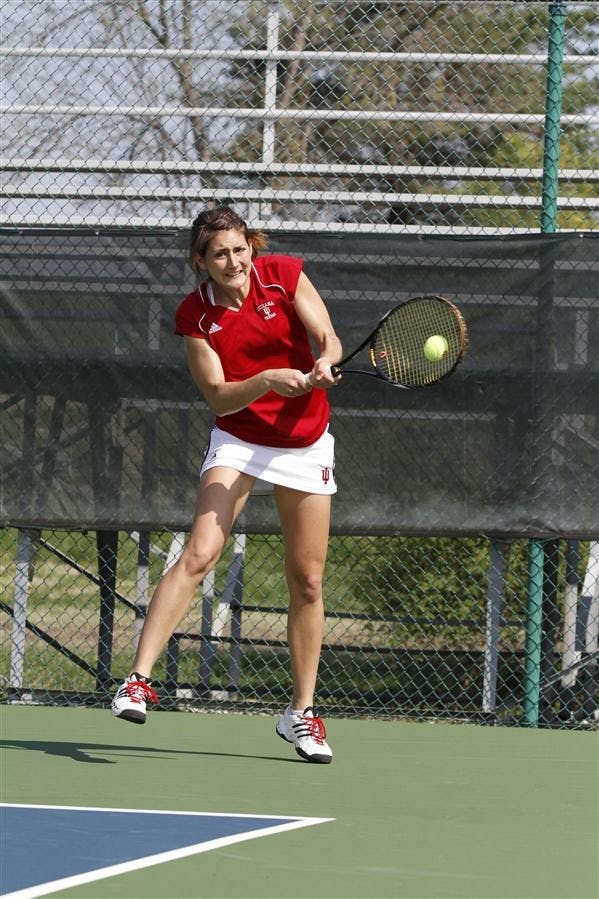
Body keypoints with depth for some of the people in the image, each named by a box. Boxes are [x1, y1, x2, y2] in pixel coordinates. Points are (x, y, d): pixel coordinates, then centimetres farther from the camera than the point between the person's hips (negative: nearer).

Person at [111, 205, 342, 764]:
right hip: (238, 441, -2)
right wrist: (268, 381, -32)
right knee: (199, 553, -22)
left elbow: (328, 338, -9)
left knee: (307, 580, 3)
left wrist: (324, 363, -32)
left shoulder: (284, 275, -9)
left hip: (306, 444, 2)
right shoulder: (196, 316, -10)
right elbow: (218, 397, -14)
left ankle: (301, 713, 16)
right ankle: (138, 680, -25)